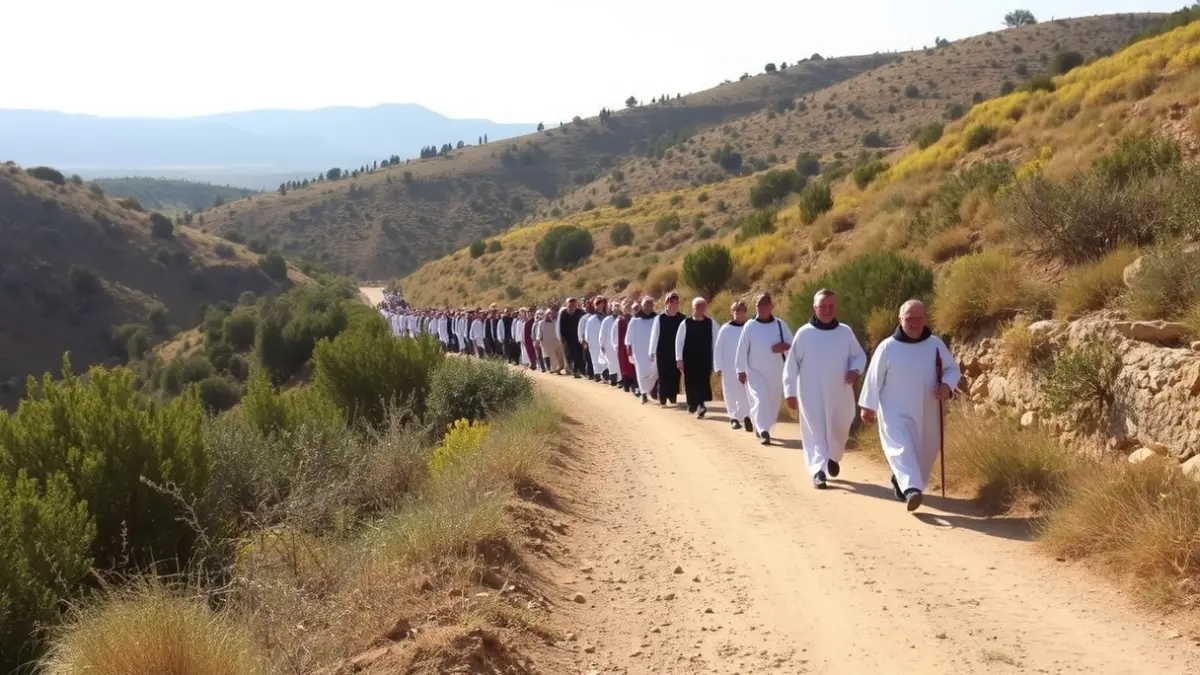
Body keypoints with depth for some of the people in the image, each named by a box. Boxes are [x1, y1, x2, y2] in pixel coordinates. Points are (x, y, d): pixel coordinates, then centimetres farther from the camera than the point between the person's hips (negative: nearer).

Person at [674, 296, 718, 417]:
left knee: (704, 382, -10)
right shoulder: (685, 323, -3)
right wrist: (679, 359, -6)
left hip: (705, 359, -1)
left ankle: (700, 405, -15)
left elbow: (715, 342, 3)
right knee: (691, 383, 9)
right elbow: (679, 341, -1)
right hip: (689, 359, 1)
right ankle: (692, 404, 25)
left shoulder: (711, 324, -1)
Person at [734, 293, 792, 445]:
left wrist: (785, 346, -18)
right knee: (760, 400, -16)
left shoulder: (781, 324, 0)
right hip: (755, 371, -2)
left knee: (773, 402, 10)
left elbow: (792, 345, 5)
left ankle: (760, 427, 29)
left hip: (776, 371, 2)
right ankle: (763, 431, -18)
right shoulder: (750, 326, -2)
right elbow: (742, 349, 0)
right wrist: (741, 370, -1)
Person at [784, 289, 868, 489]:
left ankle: (833, 458, 42)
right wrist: (790, 392, -2)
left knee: (839, 430, 14)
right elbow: (791, 365, -1)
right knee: (815, 433, -6)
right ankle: (818, 471, -9)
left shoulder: (845, 332, 0)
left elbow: (859, 355, 11)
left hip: (839, 393, 3)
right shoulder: (804, 333, -5)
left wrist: (855, 370, -11)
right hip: (811, 394, -3)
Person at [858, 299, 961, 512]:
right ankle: (912, 489, -37)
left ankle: (901, 483, 38)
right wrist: (868, 406, 1)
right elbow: (874, 378, -2)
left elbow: (952, 369, 8)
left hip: (926, 413, 4)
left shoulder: (936, 345, -1)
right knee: (901, 448, -23)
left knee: (925, 454, 14)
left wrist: (947, 385, -14)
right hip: (895, 412, -4)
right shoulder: (887, 347, -8)